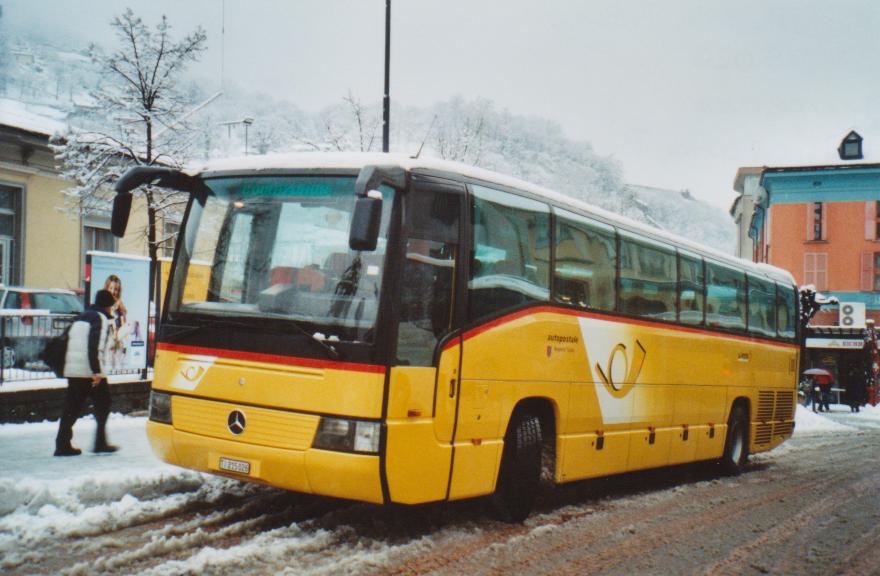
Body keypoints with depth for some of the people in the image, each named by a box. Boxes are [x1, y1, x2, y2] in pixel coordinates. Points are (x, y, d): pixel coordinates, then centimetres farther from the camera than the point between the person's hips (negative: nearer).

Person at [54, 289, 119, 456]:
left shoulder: (80, 318, 21)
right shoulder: (100, 318, -4)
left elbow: (68, 342, 20)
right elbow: (94, 346, -17)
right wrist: (96, 371, -20)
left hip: (72, 370, 7)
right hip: (89, 371, -7)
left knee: (71, 407, 8)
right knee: (103, 404, 6)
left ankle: (62, 444, 2)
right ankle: (100, 442, 8)